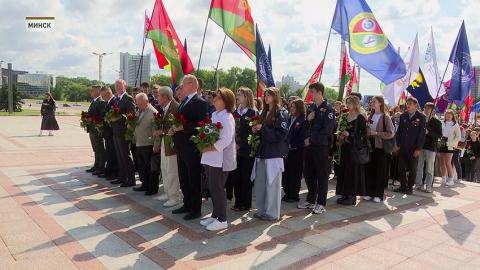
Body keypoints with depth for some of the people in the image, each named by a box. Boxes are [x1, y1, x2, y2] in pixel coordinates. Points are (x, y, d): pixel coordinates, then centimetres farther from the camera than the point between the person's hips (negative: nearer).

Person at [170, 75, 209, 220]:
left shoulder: (200, 103, -13)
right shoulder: (184, 102, 15)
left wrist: (182, 127, -22)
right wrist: (174, 128, 2)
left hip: (192, 147, -9)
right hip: (181, 147, 9)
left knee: (194, 180, 2)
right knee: (183, 179, 17)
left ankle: (196, 209, 15)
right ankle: (187, 204, 32)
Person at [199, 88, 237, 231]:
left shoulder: (227, 117, -15)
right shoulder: (214, 114, 12)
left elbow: (225, 140, -23)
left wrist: (208, 149, -17)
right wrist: (204, 146, 2)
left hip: (220, 159, -8)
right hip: (210, 158, 8)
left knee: (218, 189, 0)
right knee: (212, 189, 15)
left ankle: (222, 220, 13)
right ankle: (215, 215, 28)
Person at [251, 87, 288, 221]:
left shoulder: (281, 113, -5)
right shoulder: (265, 113, 16)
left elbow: (282, 134, -14)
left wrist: (263, 128, -15)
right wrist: (257, 130, 3)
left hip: (274, 153, -7)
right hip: (263, 152, 7)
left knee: (272, 184, -1)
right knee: (260, 183, 8)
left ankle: (272, 212, 9)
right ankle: (262, 210, 20)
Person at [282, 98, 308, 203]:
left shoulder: (303, 121, -6)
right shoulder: (289, 119, 13)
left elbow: (302, 137, -12)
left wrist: (292, 145, -14)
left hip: (297, 151, -6)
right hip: (287, 150, 6)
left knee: (295, 173, 1)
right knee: (286, 172, 8)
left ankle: (294, 195, 11)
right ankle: (287, 194, 20)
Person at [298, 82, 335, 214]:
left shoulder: (328, 108, -9)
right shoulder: (311, 107, 12)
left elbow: (327, 130, -15)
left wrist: (311, 139, -13)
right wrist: (307, 119, -5)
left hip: (322, 146, -7)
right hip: (309, 144, 7)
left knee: (322, 175, 4)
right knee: (308, 173, 11)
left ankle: (321, 203, 14)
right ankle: (311, 200, 26)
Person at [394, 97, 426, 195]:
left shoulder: (421, 117, -4)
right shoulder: (403, 116, 8)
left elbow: (422, 134, -7)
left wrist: (418, 149, -11)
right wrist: (397, 144, 3)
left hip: (414, 148, -4)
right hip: (403, 147, 4)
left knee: (413, 169, 6)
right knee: (401, 167, 7)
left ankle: (410, 187, 16)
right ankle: (403, 186, 18)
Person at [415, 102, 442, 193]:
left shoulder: (437, 122, -1)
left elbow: (439, 135, -7)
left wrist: (428, 132, -17)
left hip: (431, 148, -3)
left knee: (429, 168, 1)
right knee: (419, 166, 7)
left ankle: (429, 186, 6)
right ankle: (418, 184, 16)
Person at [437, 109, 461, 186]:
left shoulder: (455, 125, 0)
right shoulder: (442, 123, 10)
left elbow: (458, 137, -3)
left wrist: (450, 143, -13)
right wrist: (439, 140, -4)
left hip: (449, 146, -4)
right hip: (442, 144, 4)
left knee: (448, 163, -9)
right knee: (442, 162, 6)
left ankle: (450, 179, 0)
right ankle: (443, 179, 14)